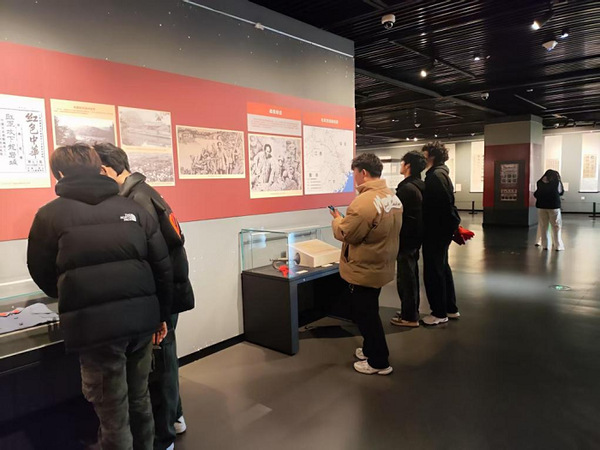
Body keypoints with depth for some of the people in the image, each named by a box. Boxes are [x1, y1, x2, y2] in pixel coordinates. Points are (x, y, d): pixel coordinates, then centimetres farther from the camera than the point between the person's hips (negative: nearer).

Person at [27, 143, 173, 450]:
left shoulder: (50, 215, 2)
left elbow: (42, 275, 13)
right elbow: (163, 267, 6)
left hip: (95, 326, -4)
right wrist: (161, 315, 16)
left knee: (113, 414, 10)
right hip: (142, 319, 4)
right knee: (139, 400, 23)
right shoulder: (133, 208, 8)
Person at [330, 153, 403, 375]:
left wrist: (337, 219, -1)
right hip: (380, 266, 9)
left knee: (366, 315, 6)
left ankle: (379, 362, 19)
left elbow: (345, 234, -21)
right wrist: (346, 220, 13)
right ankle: (371, 349, 39)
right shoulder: (393, 197, 5)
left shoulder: (364, 201, -27)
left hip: (363, 270, -9)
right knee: (370, 312, 24)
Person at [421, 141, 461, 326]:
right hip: (441, 229, 11)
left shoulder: (436, 175, -18)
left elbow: (436, 205, -25)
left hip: (436, 231, -11)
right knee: (442, 268, 19)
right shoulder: (440, 173, 14)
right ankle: (450, 308, 30)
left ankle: (439, 313, 11)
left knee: (433, 271, -1)